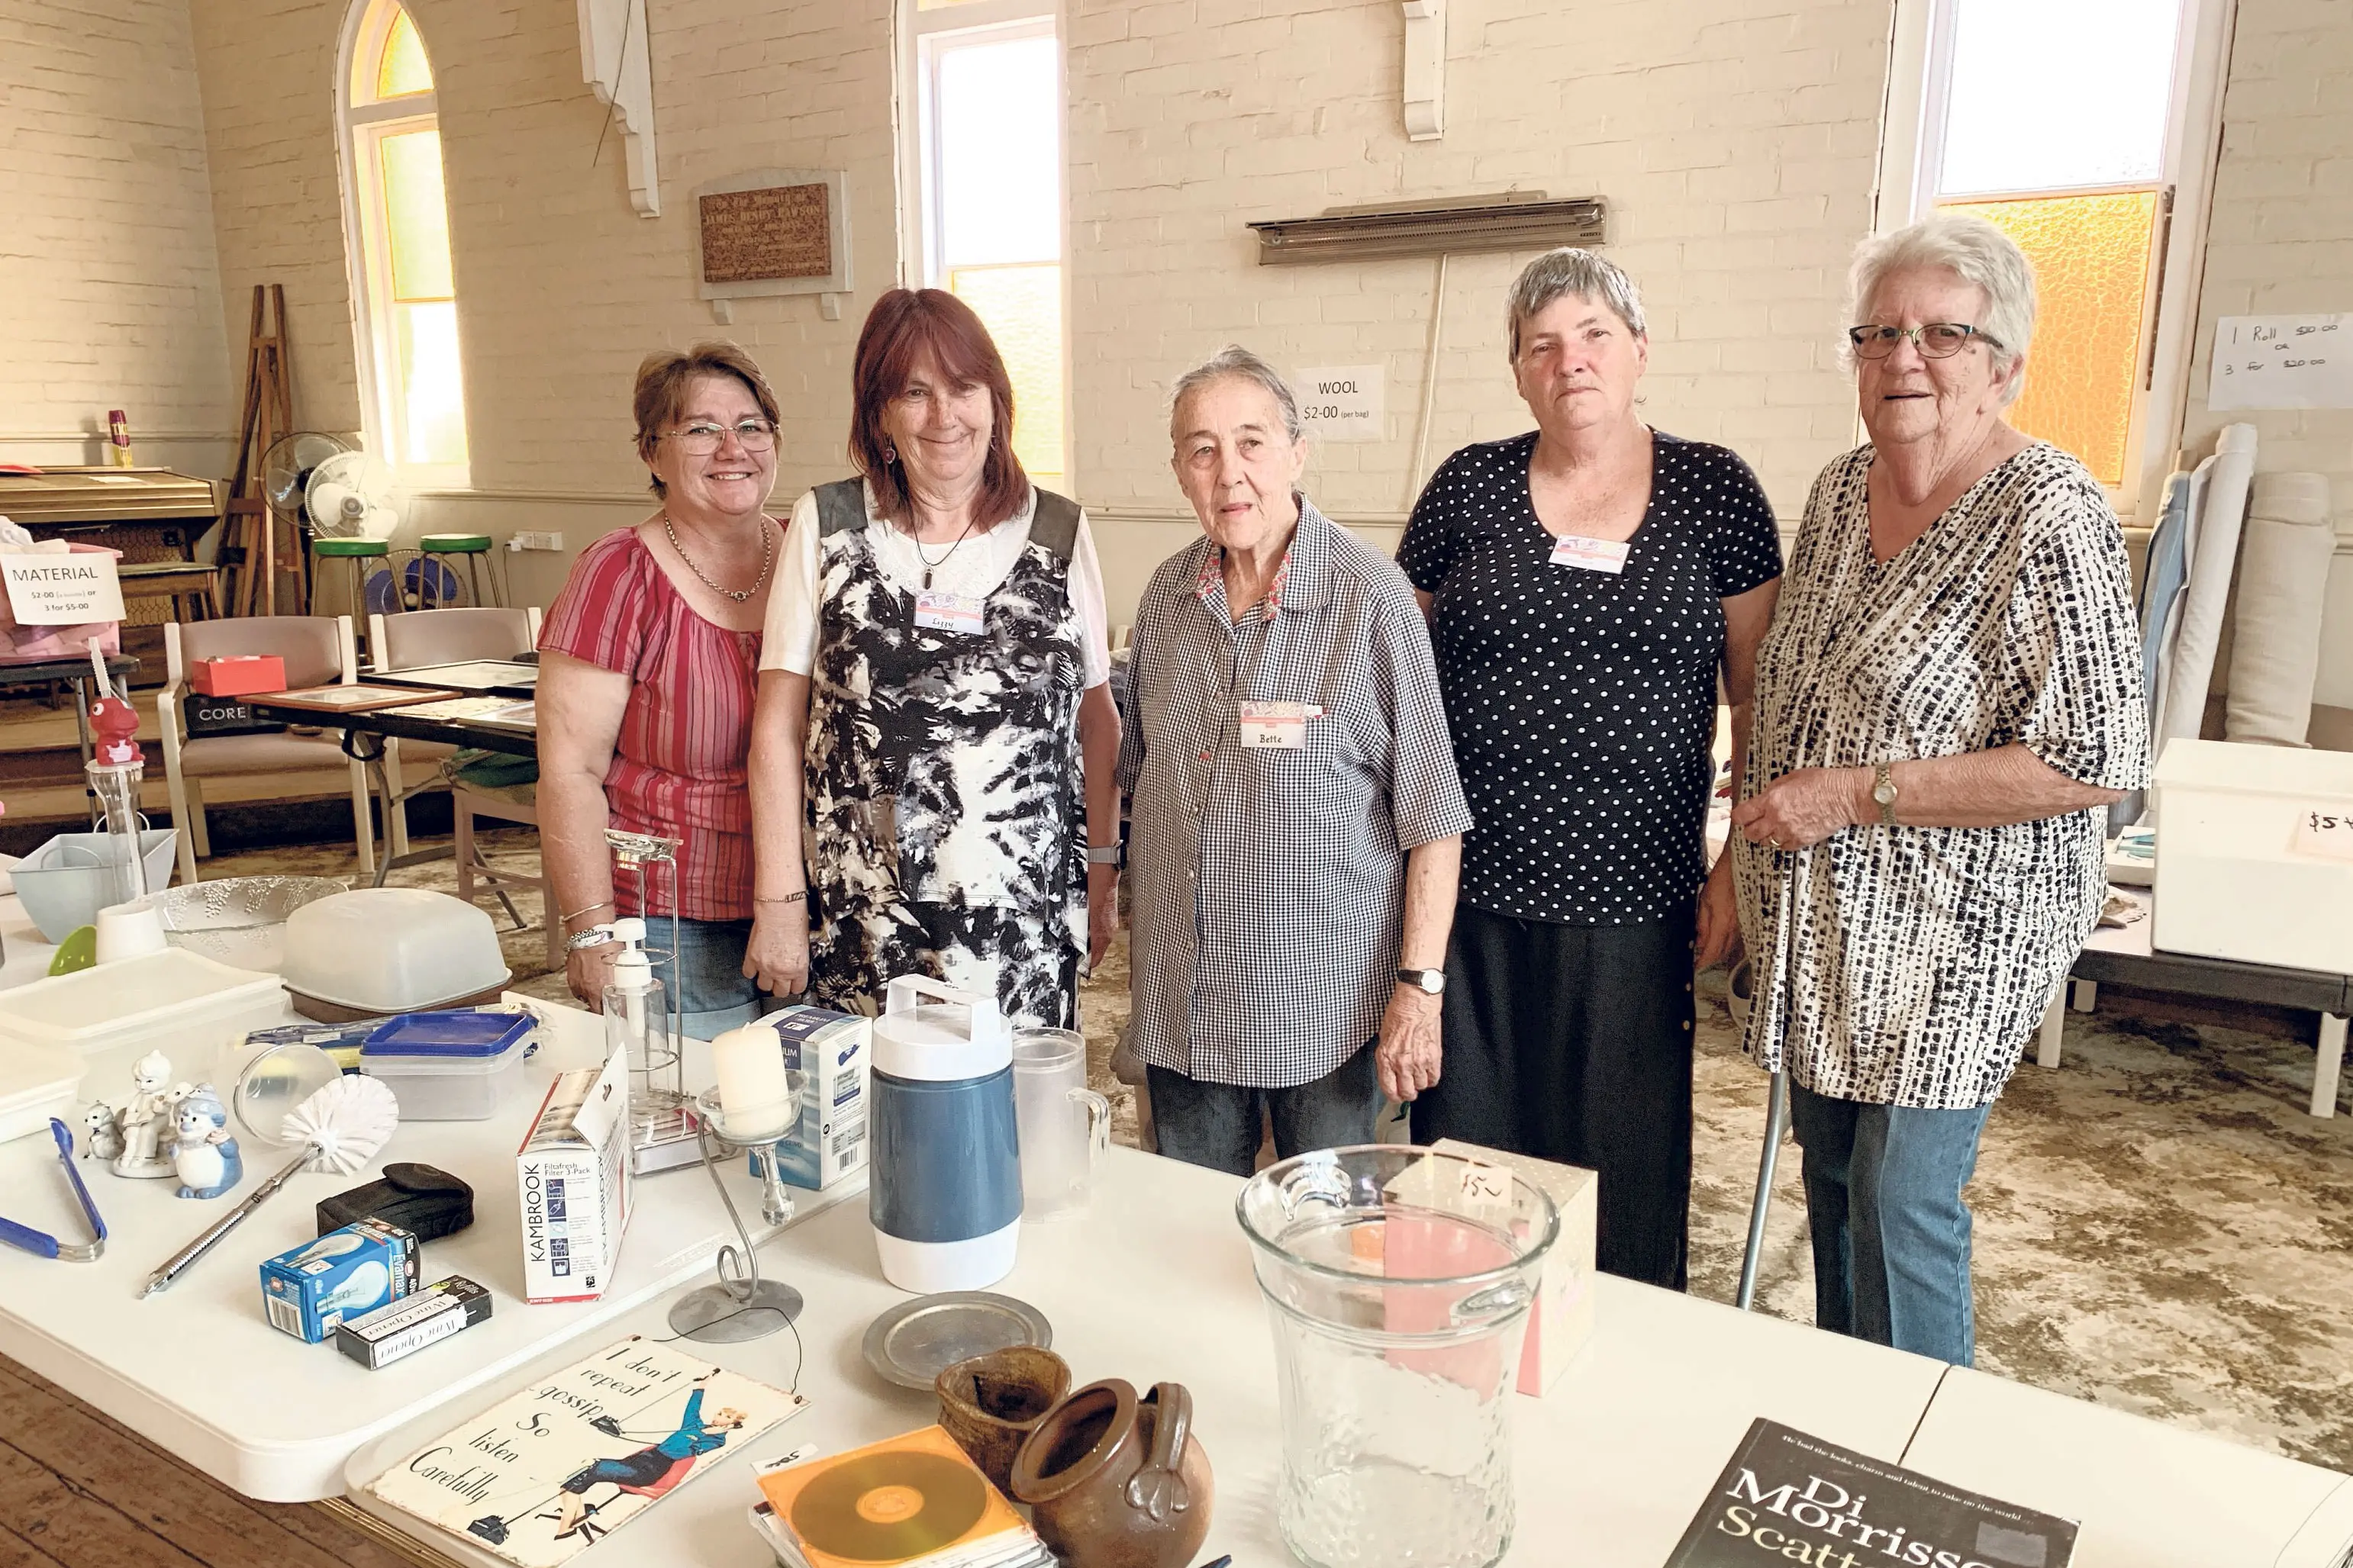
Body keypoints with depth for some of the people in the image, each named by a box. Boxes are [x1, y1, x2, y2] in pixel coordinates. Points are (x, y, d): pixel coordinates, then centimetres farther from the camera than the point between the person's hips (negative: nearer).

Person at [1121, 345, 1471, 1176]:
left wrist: (1419, 984, -14)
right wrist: (1142, 936, 13)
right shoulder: (1168, 593, 2)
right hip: (1180, 998, 5)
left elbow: (1432, 815, -12)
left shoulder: (1371, 597, -13)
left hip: (1327, 1003, -4)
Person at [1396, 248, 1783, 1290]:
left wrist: (1743, 864, 0)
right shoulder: (1467, 488, 4)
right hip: (1469, 893, 1)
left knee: (1624, 1177, 10)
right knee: (1467, 1160, 10)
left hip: (1633, 901, -1)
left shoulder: (1714, 490, 2)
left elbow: (1759, 694, 5)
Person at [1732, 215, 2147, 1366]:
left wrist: (1855, 795, -21)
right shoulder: (1841, 490, 7)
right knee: (1830, 1186, 19)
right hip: (1823, 919, 8)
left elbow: (2096, 762, -21)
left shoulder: (2049, 516, -16)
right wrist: (1763, 794, 8)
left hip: (1948, 932, -7)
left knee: (1903, 1210, 0)